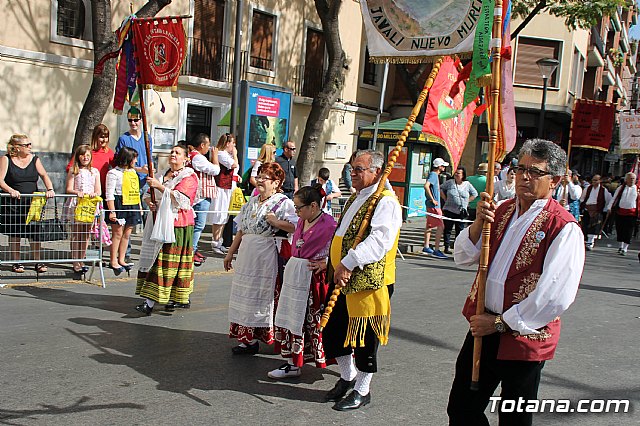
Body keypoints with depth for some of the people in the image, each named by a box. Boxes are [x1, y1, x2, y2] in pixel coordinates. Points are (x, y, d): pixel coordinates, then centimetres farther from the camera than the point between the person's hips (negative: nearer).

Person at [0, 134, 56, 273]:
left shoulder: (34, 159, 8)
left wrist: (50, 189, -18)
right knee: (14, 233, 5)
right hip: (13, 203, -2)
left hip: (32, 202, 2)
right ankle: (16, 263, 16)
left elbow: (44, 175, 0)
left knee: (35, 232, -1)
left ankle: (38, 262, 8)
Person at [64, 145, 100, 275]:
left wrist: (94, 194, -13)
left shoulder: (95, 171, 12)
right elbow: (69, 189, -2)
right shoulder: (73, 171, 5)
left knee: (86, 234, 5)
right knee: (76, 234, -2)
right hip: (75, 204, -3)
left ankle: (81, 261, 15)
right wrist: (77, 192, -21)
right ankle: (75, 263, 1)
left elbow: (98, 191, 9)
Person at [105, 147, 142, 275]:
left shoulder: (133, 172, 16)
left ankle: (121, 260, 18)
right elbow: (109, 194, -11)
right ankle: (113, 261, 6)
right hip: (119, 205, -7)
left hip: (132, 206, 7)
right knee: (117, 233, -2)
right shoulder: (114, 173, -8)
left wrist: (139, 206, 20)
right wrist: (112, 211, -18)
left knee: (126, 234, 9)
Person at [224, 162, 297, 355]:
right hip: (246, 254, 7)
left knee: (261, 294, 0)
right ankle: (246, 337, 16)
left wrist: (276, 222, -23)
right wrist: (231, 252, 18)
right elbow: (241, 230, 19)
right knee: (244, 294, 8)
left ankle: (252, 339, 8)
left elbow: (296, 227, -18)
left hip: (265, 256, -7)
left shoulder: (283, 202, -6)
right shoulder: (252, 202, 16)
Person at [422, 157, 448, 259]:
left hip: (432, 205, 10)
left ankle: (426, 247, 22)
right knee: (440, 226, -11)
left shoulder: (435, 175, 16)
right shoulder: (433, 175, -14)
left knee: (429, 226, 15)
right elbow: (426, 185, -30)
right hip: (434, 205, -10)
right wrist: (433, 199, -25)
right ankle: (436, 250, -11)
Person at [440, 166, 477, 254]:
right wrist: (445, 199, 4)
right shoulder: (449, 182, 3)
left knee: (460, 230, 5)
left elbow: (474, 194, 16)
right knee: (448, 229, 1)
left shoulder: (467, 184, 6)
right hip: (450, 210, -1)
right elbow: (441, 189, 13)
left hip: (462, 212, 1)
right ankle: (446, 247, 7)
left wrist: (466, 202, 7)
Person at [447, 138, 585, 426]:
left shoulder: (564, 228, -15)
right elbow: (463, 257, 9)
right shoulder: (502, 211, 7)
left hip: (524, 339, -6)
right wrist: (479, 223, -10)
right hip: (483, 327, 6)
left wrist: (500, 323, -16)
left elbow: (555, 296, -21)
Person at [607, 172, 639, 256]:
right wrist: (609, 207, 3)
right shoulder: (620, 188, 9)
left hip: (632, 213, -2)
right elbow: (614, 198, 11)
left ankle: (625, 248, 4)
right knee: (619, 229, 8)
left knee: (628, 231, -3)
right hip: (620, 212, 2)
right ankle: (621, 246, 26)